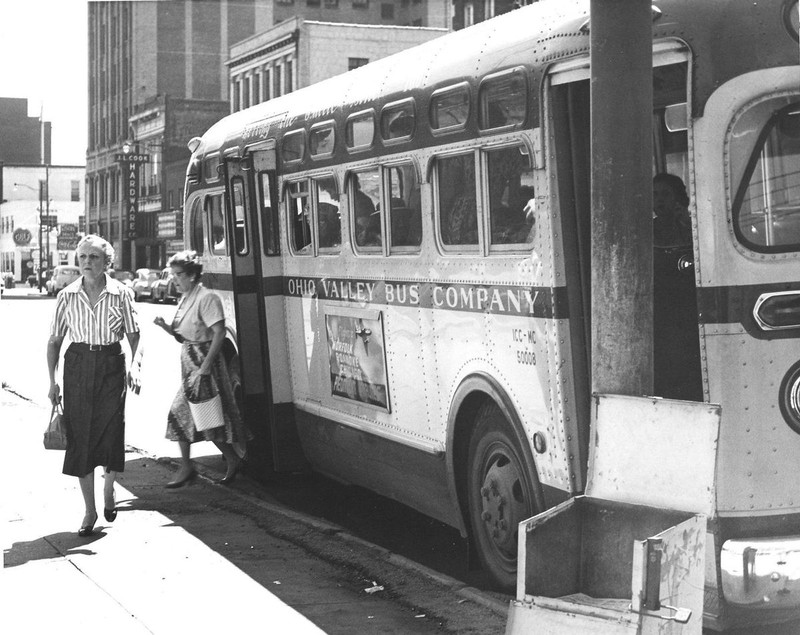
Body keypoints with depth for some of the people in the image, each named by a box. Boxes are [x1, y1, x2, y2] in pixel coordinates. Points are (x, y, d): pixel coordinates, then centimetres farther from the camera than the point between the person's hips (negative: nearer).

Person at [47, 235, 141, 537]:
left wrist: (134, 365, -13)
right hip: (77, 366, 1)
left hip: (111, 365, -1)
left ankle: (108, 490, 27)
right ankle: (89, 510, 11)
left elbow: (134, 335, 4)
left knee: (112, 432, -5)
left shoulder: (121, 294, -1)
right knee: (80, 437, 0)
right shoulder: (67, 295, 3)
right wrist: (52, 380, 1)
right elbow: (54, 340, 8)